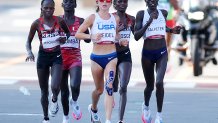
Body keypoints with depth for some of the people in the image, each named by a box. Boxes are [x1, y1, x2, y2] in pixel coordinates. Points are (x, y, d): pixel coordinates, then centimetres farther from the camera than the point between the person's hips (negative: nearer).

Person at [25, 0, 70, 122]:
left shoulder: (59, 21, -4)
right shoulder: (37, 23, -5)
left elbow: (69, 33, 13)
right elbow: (28, 41, 3)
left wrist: (65, 38, -9)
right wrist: (29, 52, -16)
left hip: (57, 56, -1)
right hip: (43, 56, 1)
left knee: (55, 86, -21)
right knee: (44, 91, 8)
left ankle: (54, 100, 15)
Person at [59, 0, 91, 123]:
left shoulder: (80, 21, 3)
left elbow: (88, 39, 6)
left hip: (75, 58, -1)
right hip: (61, 58, 1)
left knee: (75, 85, -23)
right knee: (64, 90, 7)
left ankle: (74, 102, 11)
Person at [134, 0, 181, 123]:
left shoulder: (163, 13, 2)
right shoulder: (141, 14, -7)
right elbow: (136, 36, -13)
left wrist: (171, 30, 6)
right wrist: (149, 22, -23)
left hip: (162, 53, 1)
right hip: (147, 54, -1)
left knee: (159, 82, -18)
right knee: (150, 85, 12)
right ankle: (146, 106, 45)